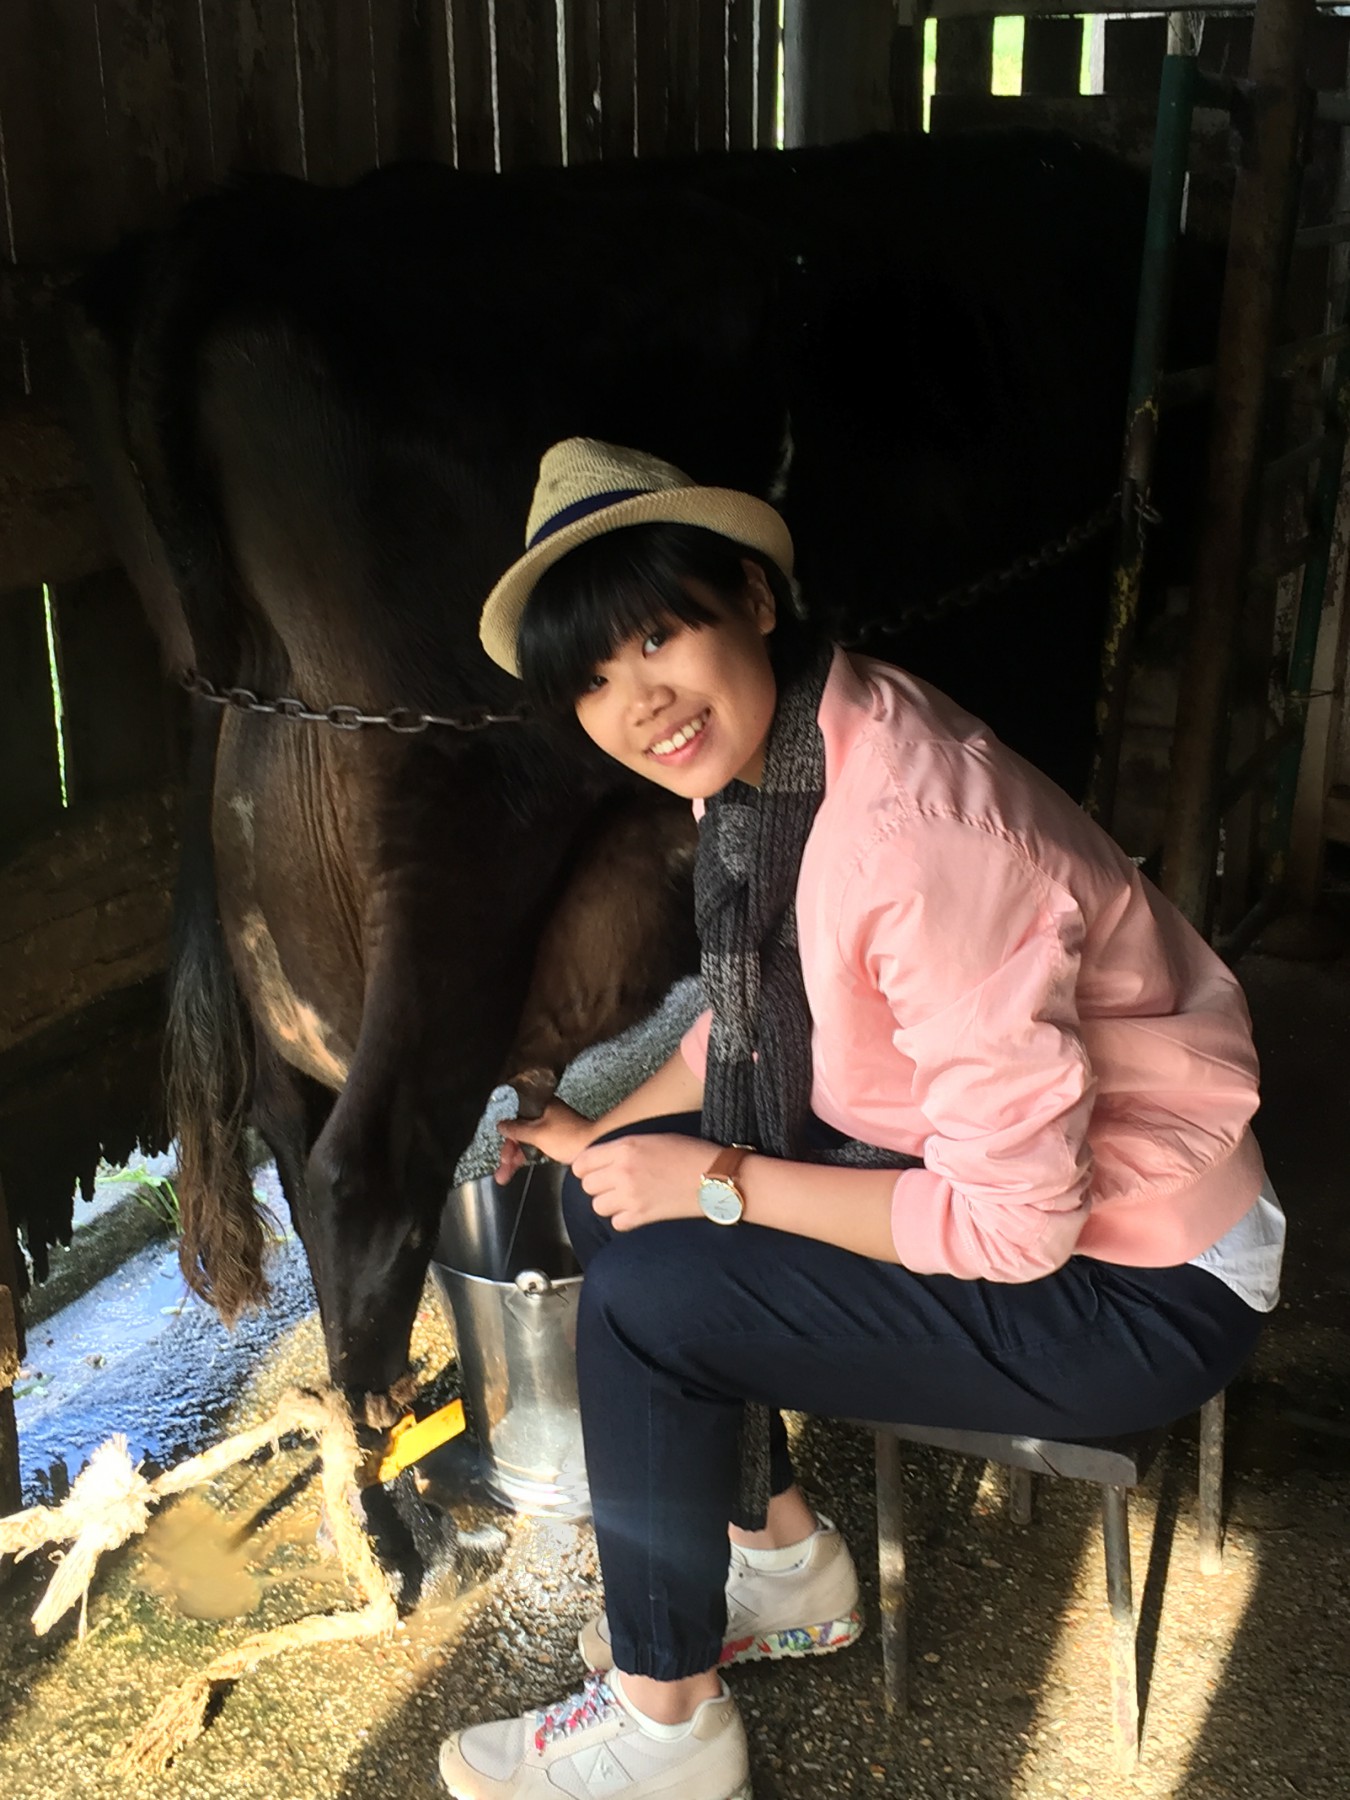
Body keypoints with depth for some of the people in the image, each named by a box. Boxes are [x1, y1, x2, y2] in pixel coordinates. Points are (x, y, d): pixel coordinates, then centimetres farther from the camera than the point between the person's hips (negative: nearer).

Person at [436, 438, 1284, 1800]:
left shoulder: (914, 833, -32)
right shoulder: (759, 762, -3)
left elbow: (1017, 1222, -28)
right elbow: (757, 1022, 15)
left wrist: (722, 1182, -19)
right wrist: (610, 1137, 10)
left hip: (1139, 1286, -9)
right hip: (978, 1161, 9)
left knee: (647, 1297, -17)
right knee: (619, 1194, 4)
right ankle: (785, 1562, 23)